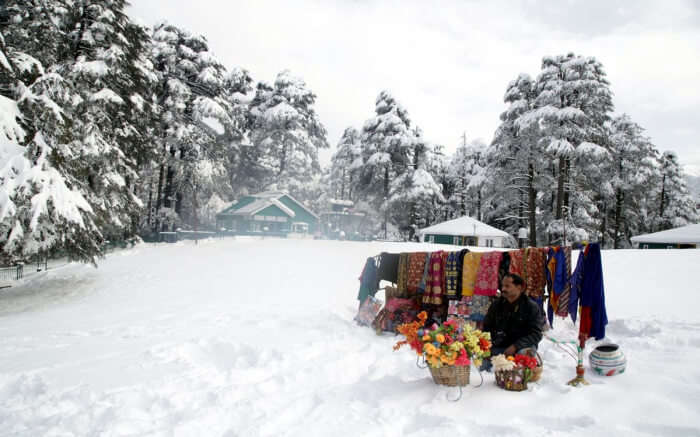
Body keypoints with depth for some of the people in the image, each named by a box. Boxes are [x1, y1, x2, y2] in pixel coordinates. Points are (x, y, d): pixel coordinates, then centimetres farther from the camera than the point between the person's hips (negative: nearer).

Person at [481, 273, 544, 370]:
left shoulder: (531, 307, -6)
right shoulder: (497, 304, 5)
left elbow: (536, 334, -12)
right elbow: (486, 327, 12)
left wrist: (516, 346, -25)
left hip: (522, 345, -2)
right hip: (498, 346, 2)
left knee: (524, 353, -36)